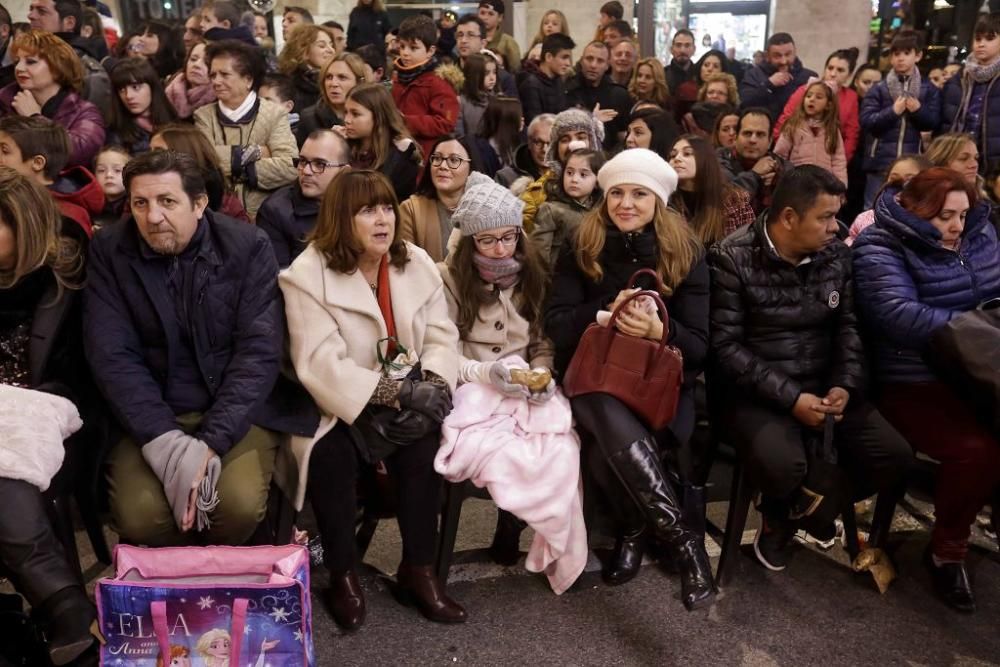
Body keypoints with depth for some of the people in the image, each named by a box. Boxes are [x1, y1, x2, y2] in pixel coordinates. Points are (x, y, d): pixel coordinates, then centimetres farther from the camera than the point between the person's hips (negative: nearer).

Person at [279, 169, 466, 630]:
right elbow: (319, 363, -21)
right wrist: (394, 393, -28)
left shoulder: (417, 264, 5)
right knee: (331, 452, -32)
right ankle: (342, 575, -8)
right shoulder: (309, 275, -12)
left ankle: (418, 569, -9)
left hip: (404, 401, 3)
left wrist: (432, 386, -20)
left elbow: (443, 338, 1)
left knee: (425, 439, -26)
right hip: (337, 406, -3)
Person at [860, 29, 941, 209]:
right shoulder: (878, 89, 2)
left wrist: (919, 111, -14)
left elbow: (933, 123, 3)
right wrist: (893, 111, -16)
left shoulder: (929, 90, 7)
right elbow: (866, 121, -6)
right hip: (880, 163, -1)